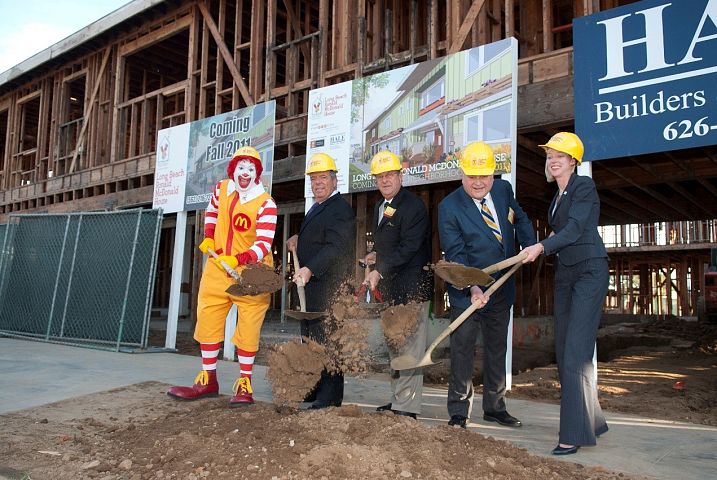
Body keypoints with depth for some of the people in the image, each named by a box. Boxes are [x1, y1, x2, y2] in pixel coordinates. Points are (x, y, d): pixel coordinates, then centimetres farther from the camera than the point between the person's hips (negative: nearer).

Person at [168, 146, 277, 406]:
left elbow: (264, 244, -21)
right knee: (207, 322, 9)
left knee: (248, 329, -2)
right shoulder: (221, 189, 4)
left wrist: (236, 260, -33)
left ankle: (244, 384, 11)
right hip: (217, 267, 5)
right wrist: (208, 238, 13)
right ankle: (208, 381, 23)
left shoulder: (265, 204, -13)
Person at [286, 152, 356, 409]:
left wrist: (310, 269, -34)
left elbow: (335, 247, -24)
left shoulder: (340, 209, -11)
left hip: (329, 285, -10)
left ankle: (329, 398, -2)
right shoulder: (316, 209, 21)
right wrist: (298, 240, 11)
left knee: (326, 338, -8)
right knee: (310, 337, 16)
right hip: (311, 283, 10)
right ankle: (313, 391, 27)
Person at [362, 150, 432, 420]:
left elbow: (408, 248, -21)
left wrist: (379, 271, -24)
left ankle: (406, 408, -2)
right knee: (393, 346, 15)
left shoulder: (413, 206, -12)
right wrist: (376, 254, 12)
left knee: (408, 349, -7)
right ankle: (397, 401, 26)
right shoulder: (379, 207, 16)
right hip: (389, 288, 10)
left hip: (411, 287, -10)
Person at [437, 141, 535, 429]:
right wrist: (473, 288, -28)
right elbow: (455, 254, -18)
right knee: (463, 349, -4)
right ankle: (459, 412, 8)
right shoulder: (449, 207, -14)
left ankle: (495, 408, 27)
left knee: (497, 349, 14)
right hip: (466, 291, -5)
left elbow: (520, 219, 19)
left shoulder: (503, 189, 2)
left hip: (501, 288, 6)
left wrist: (531, 246, 0)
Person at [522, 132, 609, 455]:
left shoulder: (584, 186, -8)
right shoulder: (558, 196, 17)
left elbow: (574, 229, -20)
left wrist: (542, 247, -31)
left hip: (589, 271, -9)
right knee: (563, 352, 8)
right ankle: (591, 422, 21)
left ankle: (573, 434, -8)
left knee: (575, 352, -13)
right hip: (564, 274, 9)